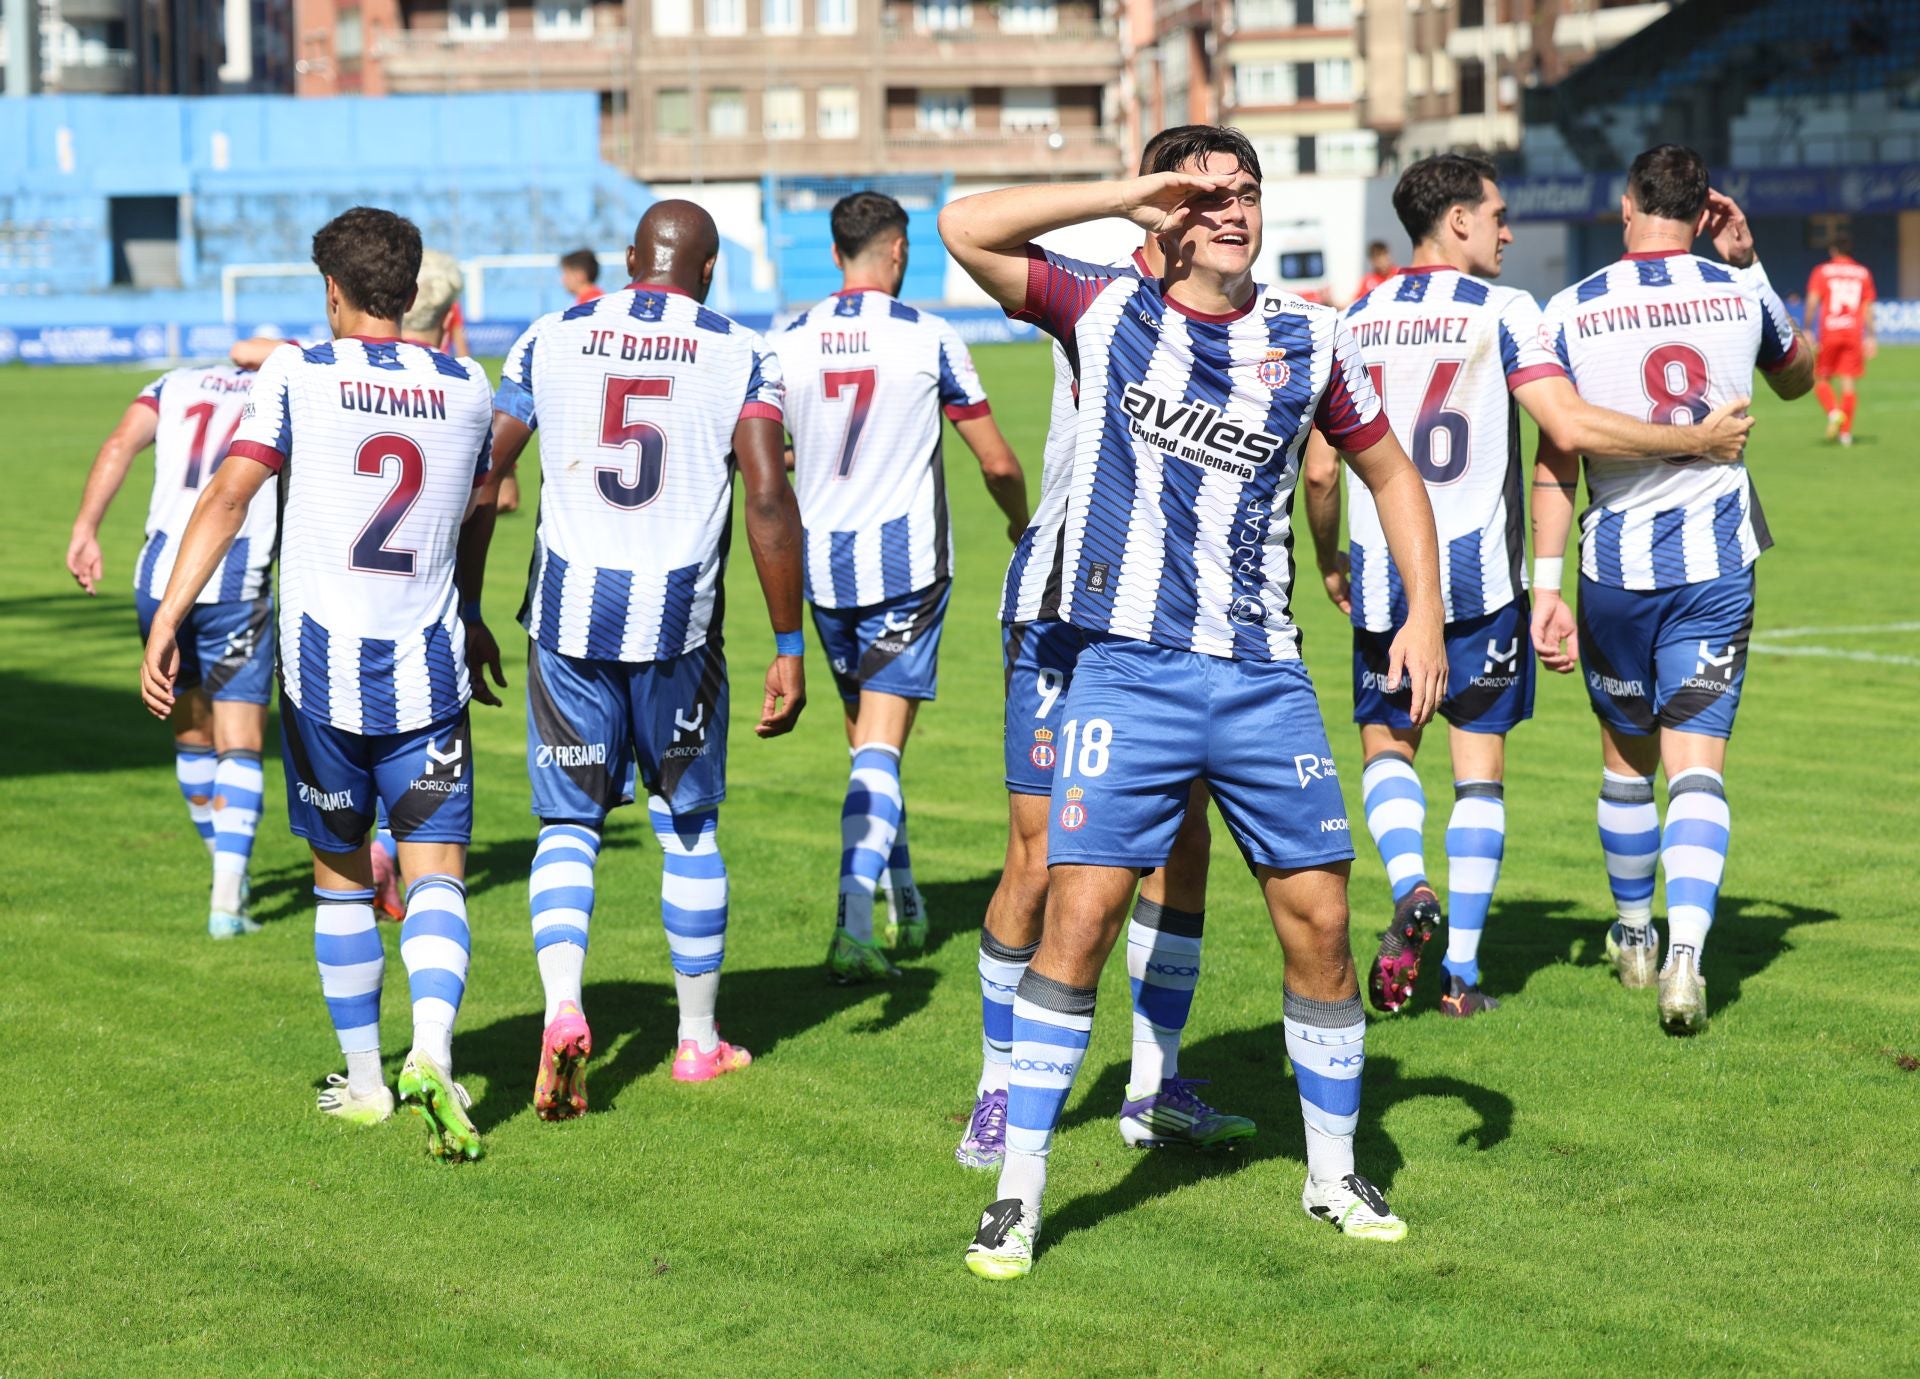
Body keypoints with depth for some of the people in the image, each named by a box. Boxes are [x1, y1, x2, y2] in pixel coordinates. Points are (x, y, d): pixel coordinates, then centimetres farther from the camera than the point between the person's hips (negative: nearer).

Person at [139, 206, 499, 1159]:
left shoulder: (298, 373, -1)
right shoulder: (467, 388, 7)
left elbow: (228, 495, -11)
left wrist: (166, 622, -14)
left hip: (320, 661, -1)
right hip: (429, 666, 1)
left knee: (341, 878, 14)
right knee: (435, 875, -2)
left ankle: (363, 1081, 21)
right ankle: (432, 1055, -25)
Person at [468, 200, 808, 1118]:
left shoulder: (550, 340, 5)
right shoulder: (739, 356, 0)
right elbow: (768, 500, -9)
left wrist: (467, 613, 13)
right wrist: (788, 647, -5)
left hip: (567, 609, 1)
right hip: (678, 617, -1)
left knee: (568, 823, 9)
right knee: (688, 827, 15)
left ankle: (563, 1007, -15)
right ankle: (698, 1040, 24)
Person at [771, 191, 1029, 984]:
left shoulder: (789, 342, 0)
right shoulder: (929, 338, -6)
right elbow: (997, 462, -1)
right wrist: (1021, 523, 20)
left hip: (823, 565, 3)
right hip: (908, 562, -3)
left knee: (865, 739, 17)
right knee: (879, 748, -8)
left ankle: (905, 907, 29)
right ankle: (854, 924, -23)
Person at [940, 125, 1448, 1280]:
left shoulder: (1311, 336, 6)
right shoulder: (1108, 316, 0)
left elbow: (1389, 469, 17)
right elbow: (966, 228, -10)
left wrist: (1425, 610, 7)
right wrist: (1127, 193, -11)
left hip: (1265, 677, 3)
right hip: (1131, 672, -3)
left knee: (1319, 921, 4)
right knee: (1081, 918, -9)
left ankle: (1334, 1173, 23)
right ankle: (1020, 1191, 1)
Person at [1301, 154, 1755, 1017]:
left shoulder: (1355, 322, 5)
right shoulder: (1501, 312, -6)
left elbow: (1320, 469, 5)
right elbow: (1571, 428, -16)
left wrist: (1330, 565, 21)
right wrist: (1698, 441, -6)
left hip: (1382, 575, 2)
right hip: (1479, 574, -2)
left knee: (1385, 744, 17)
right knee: (1480, 766, 6)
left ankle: (1410, 891, -9)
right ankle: (1462, 970, 4)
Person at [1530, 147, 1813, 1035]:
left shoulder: (1571, 312, -4)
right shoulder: (1739, 296, 1)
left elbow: (1555, 462, -5)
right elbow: (1798, 380, 23)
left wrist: (1544, 586, -4)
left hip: (1615, 562, 0)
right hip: (1718, 561, 0)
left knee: (1626, 758, 18)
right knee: (1696, 764, -3)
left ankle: (1634, 939, 35)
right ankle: (1685, 949, -23)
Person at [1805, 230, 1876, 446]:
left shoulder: (1821, 272, 2)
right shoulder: (1863, 273, 9)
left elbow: (1812, 301, -7)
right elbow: (1868, 307, 6)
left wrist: (1807, 330, -5)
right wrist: (1870, 337, 8)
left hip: (1829, 332, -2)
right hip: (1854, 332, 2)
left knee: (1821, 379, 11)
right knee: (1849, 382, 2)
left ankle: (1834, 412, -15)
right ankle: (1846, 432, -2)